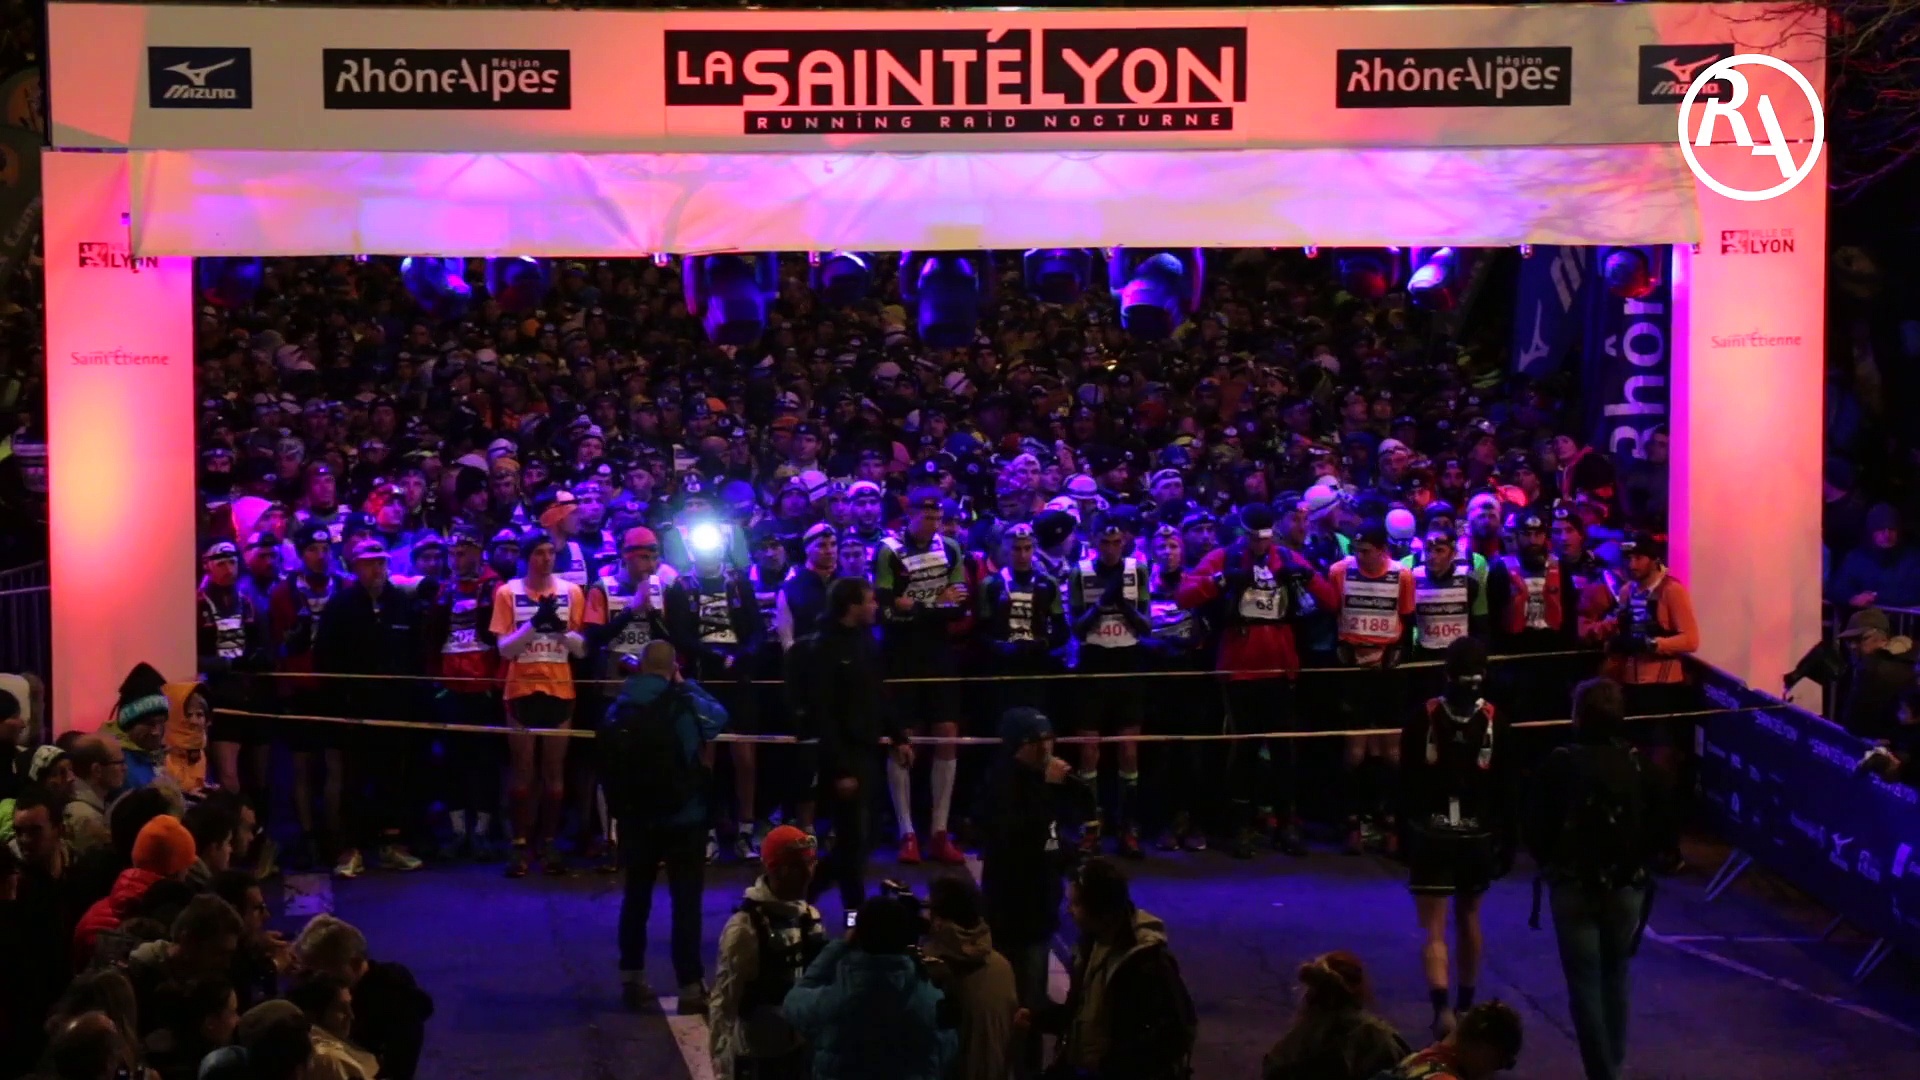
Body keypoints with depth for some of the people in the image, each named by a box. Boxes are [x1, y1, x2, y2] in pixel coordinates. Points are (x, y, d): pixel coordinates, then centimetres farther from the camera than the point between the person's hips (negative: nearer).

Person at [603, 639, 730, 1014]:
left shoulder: (619, 709, 3)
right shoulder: (683, 705, -12)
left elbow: (607, 765, 9)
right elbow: (719, 718, 6)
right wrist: (687, 686, 12)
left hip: (635, 817, 4)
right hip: (683, 818, -4)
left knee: (636, 896, 17)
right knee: (686, 901, -2)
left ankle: (631, 979, 21)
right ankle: (690, 986, -5)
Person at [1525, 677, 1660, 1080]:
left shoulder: (1560, 764, -12)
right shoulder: (1639, 764, -5)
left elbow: (1536, 828, -8)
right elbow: (1656, 829, 0)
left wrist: (1551, 863, 11)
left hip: (1574, 886, -3)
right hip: (1627, 886, 3)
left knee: (1585, 983, 4)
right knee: (1615, 977, 20)